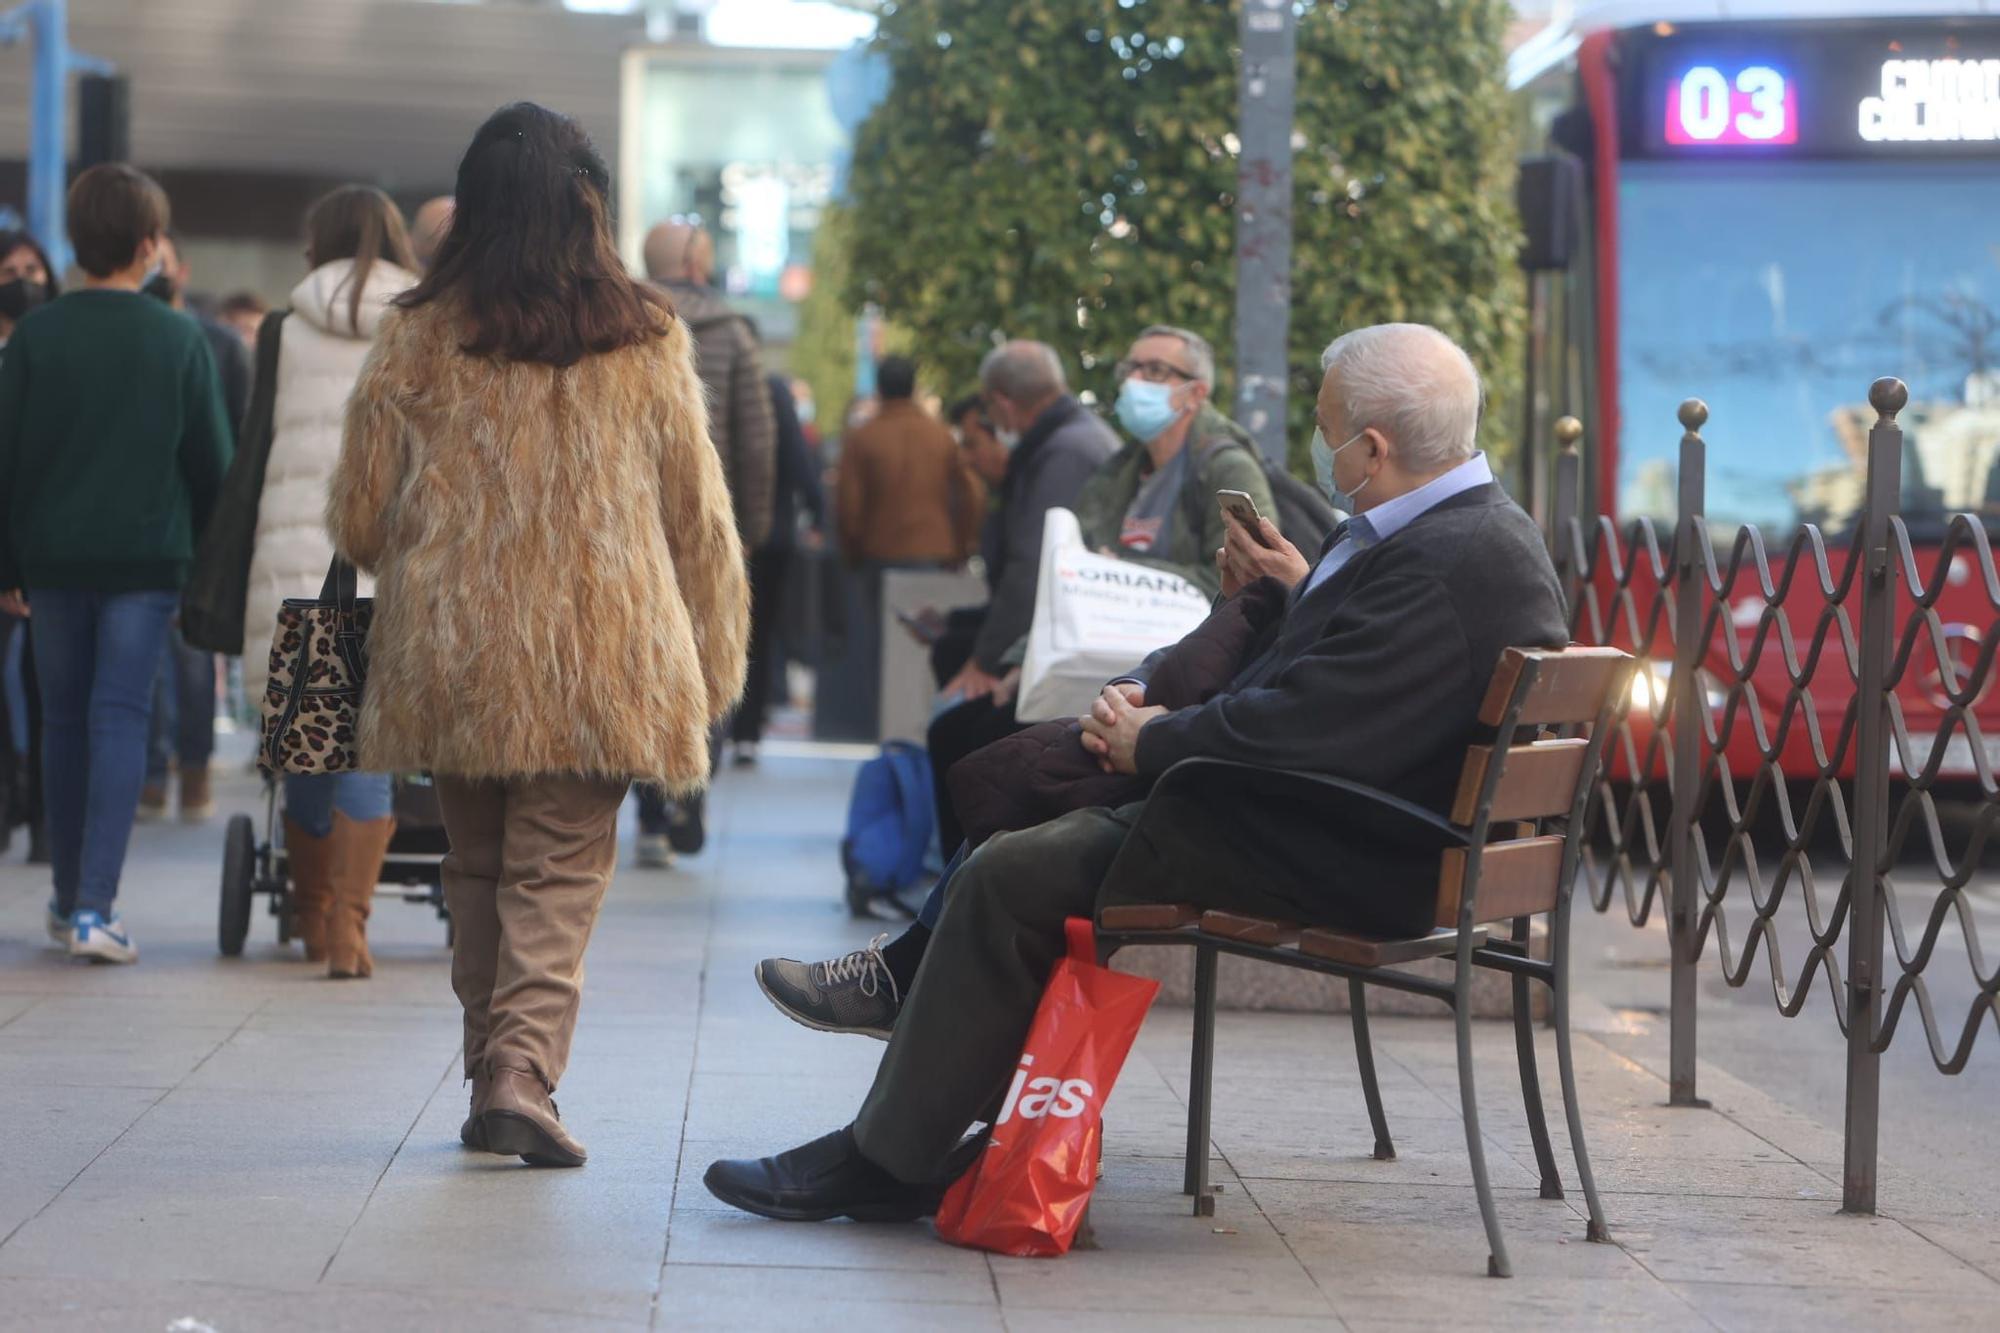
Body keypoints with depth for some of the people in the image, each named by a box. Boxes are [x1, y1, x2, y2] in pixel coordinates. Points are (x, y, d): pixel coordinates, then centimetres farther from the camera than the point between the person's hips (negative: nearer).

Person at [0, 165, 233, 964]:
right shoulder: (180, 341, -4)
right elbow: (212, 463, -1)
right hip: (147, 558, -2)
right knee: (120, 719, -3)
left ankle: (68, 898, 23)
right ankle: (94, 906, -14)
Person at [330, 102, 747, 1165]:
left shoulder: (416, 338, -2)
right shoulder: (646, 341, -2)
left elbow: (358, 520, 4)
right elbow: (699, 517, 3)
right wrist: (713, 666, 13)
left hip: (454, 653, 1)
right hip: (599, 666, -1)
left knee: (476, 868, 17)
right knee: (559, 875, 2)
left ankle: (491, 1074, 21)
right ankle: (523, 1070, -15)